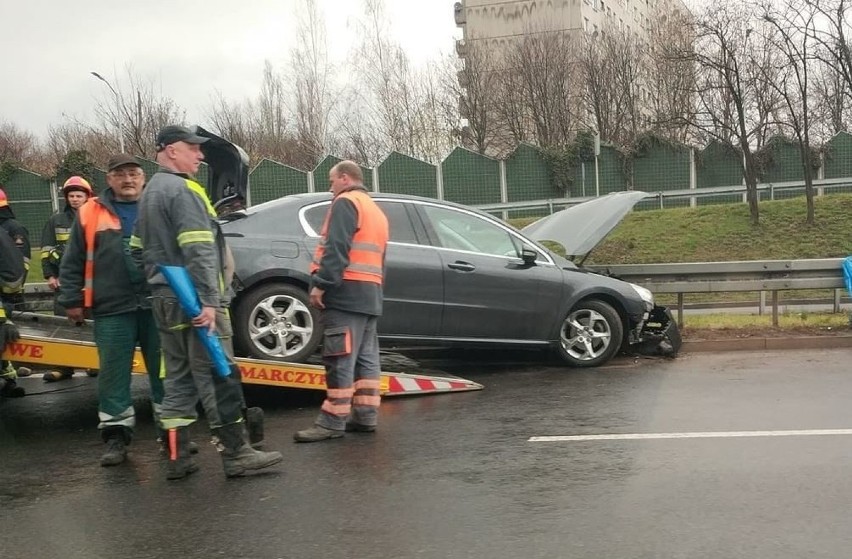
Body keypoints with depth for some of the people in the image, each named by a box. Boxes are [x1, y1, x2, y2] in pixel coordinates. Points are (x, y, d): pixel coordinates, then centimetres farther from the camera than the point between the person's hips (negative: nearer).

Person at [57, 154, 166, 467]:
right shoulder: (90, 213, 6)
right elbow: (72, 263, 8)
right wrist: (72, 301, 4)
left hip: (158, 306, 0)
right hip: (112, 311, 0)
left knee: (165, 372, 8)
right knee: (113, 375, 3)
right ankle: (116, 437, 13)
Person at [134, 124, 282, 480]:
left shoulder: (150, 194, 20)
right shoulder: (183, 190, -12)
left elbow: (142, 250, 23)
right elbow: (199, 252, -21)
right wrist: (209, 301, -24)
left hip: (166, 301, 10)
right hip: (194, 302, -10)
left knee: (178, 378, 11)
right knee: (219, 377, -6)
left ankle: (177, 457, 13)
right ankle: (235, 453, -3)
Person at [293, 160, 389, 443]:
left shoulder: (345, 202, -4)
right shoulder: (376, 211, 26)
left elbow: (336, 248, -18)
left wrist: (321, 283, -21)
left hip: (346, 291, -10)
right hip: (370, 293, 10)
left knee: (340, 359, -10)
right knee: (366, 357, 9)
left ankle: (332, 422, -10)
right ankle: (365, 416, 11)